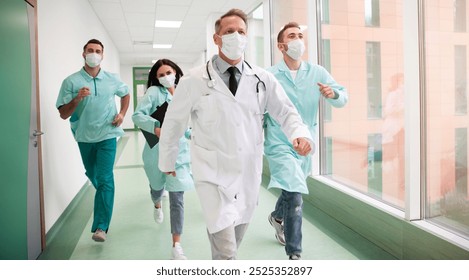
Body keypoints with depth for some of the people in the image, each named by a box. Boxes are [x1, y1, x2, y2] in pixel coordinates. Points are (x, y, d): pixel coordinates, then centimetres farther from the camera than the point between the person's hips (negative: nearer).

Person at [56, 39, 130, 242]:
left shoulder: (112, 79, 0)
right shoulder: (71, 81, -6)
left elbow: (126, 94, 21)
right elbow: (63, 114, -8)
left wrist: (122, 114, 5)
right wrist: (77, 98, -25)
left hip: (107, 136, -1)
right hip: (85, 137, 2)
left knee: (105, 179, -11)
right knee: (92, 176, 19)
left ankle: (101, 227, -10)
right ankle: (105, 198, 50)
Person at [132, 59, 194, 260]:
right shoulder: (154, 92, -4)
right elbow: (137, 115, -13)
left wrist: (191, 134, 1)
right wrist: (156, 128, -28)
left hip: (179, 151, 2)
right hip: (157, 151, -1)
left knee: (177, 198, -6)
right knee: (157, 189, 22)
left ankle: (176, 246, 0)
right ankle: (157, 205, 62)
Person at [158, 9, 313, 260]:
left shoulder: (263, 79, 1)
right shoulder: (194, 81, -5)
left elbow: (285, 111, 3)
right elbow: (173, 121, 5)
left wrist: (300, 134, -20)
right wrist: (167, 161, 14)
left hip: (249, 173, 4)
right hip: (214, 173, -3)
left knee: (234, 241, 21)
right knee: (226, 251, -8)